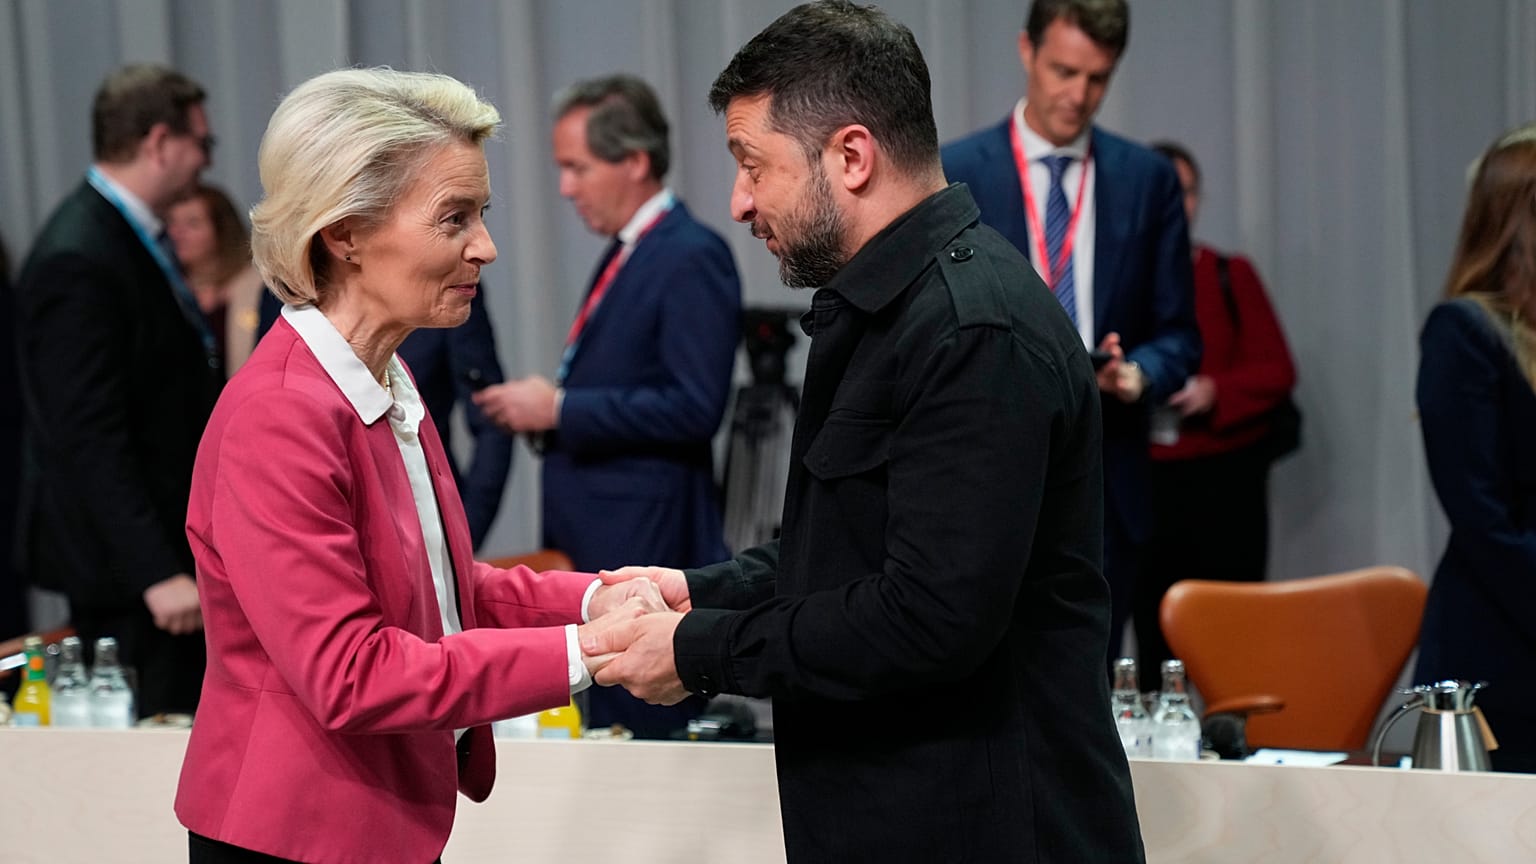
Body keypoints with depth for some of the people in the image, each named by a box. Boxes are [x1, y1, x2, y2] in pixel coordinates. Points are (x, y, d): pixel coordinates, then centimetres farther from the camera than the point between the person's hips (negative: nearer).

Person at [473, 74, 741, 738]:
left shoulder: (692, 259, -12)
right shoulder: (624, 255, 17)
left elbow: (693, 407, -21)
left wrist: (561, 408, -17)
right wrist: (542, 410, 8)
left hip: (646, 555, -9)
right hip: (594, 551, 9)